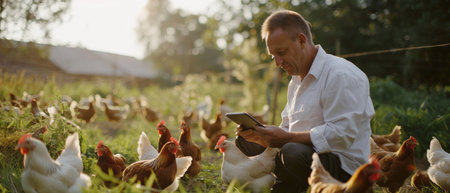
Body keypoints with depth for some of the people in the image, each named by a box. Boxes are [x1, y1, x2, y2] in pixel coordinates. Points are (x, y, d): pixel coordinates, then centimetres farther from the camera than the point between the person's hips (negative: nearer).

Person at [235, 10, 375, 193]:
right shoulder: (296, 80, 18)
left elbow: (341, 135, -21)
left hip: (343, 167, -9)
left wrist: (285, 138, -22)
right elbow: (287, 128, 18)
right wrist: (261, 136, -2)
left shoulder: (341, 75, -12)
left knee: (294, 153, -37)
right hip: (306, 153, 9)